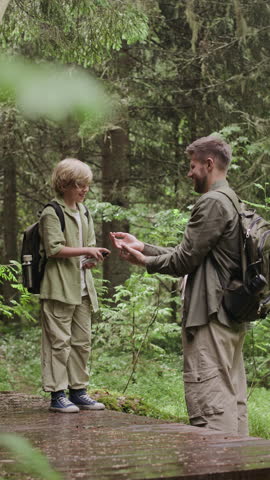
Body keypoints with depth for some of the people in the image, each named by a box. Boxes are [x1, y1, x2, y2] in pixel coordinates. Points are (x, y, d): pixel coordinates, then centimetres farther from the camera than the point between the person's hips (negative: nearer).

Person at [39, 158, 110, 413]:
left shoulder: (83, 212, 16)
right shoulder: (52, 213, -8)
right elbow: (54, 248, -16)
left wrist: (92, 258, 1)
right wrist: (86, 251, -19)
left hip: (82, 286, 8)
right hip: (59, 287, -8)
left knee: (82, 341, 10)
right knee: (59, 341, -5)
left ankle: (78, 391, 17)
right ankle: (57, 394, -1)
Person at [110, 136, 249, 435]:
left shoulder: (212, 203, -13)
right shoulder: (233, 202, 18)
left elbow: (184, 260, -14)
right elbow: (188, 255, 18)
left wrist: (144, 261, 2)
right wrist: (142, 247, 19)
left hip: (210, 316, -10)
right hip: (233, 315, 10)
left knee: (208, 403, -10)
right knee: (232, 397, 12)